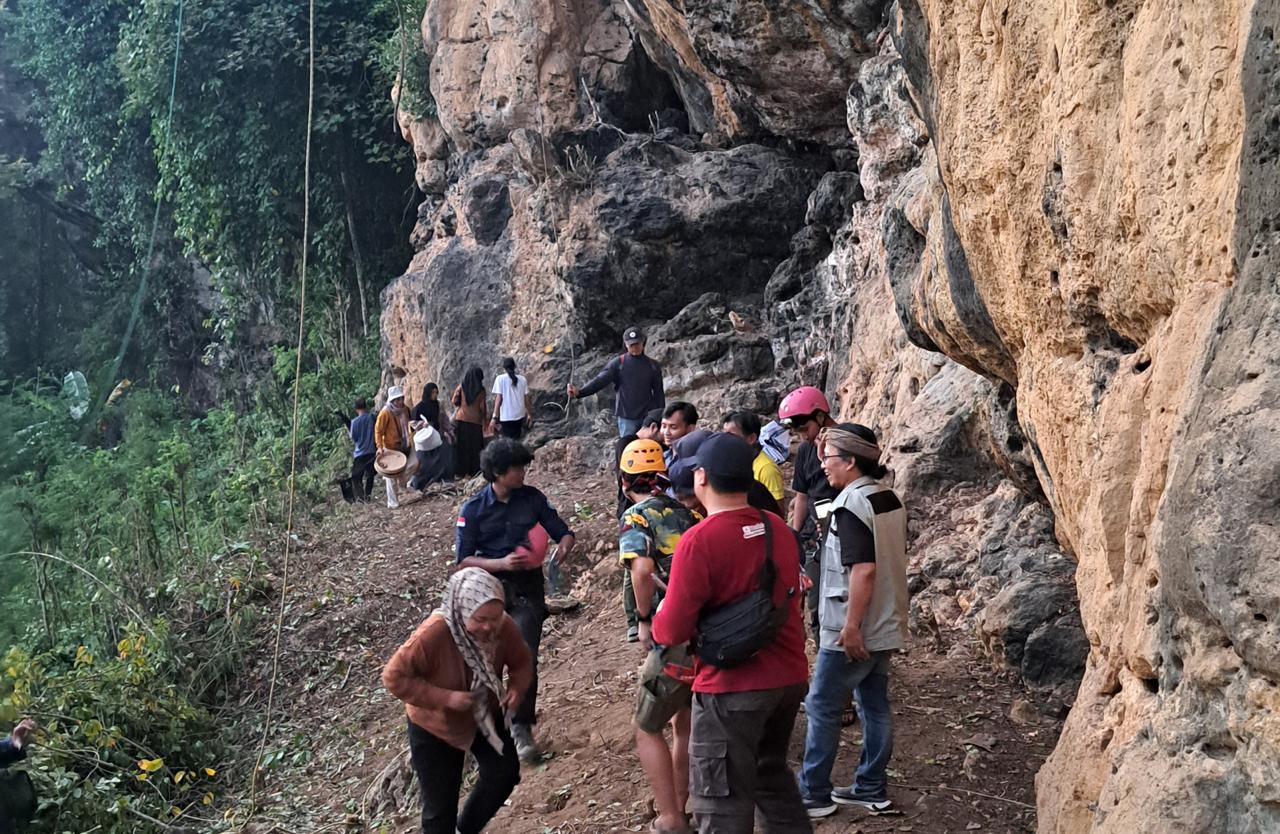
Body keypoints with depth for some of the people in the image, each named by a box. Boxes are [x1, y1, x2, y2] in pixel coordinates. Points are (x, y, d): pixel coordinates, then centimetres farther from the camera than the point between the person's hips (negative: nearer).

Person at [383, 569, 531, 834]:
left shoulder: (505, 628, -22)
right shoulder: (433, 634, -37)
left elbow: (521, 662, -3)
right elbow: (394, 677, -29)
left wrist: (517, 688, -26)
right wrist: (445, 698, -35)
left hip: (486, 716, 4)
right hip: (434, 727, -4)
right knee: (441, 805, 3)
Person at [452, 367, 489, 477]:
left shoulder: (461, 386, -2)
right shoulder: (481, 390, -6)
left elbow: (454, 401, -3)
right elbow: (483, 408, -5)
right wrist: (485, 421, 8)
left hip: (461, 419, 2)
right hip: (475, 421, -2)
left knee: (461, 446, 8)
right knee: (474, 447, 7)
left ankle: (460, 471, 10)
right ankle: (473, 471, 8)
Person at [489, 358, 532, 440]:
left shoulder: (500, 379, -6)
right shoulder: (522, 379, 4)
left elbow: (498, 399, -11)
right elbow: (526, 398, 6)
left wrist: (494, 417, -9)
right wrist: (529, 414, 18)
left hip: (506, 416, -4)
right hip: (519, 415, 4)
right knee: (516, 439, 16)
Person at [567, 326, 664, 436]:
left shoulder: (653, 366, 5)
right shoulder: (618, 363, 0)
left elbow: (659, 394, 8)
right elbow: (600, 380, -12)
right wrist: (580, 392, -29)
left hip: (648, 417, 1)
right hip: (626, 417, -1)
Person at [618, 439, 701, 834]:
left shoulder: (637, 516, -3)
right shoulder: (690, 512, 14)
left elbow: (642, 567, -21)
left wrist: (644, 619, -8)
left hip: (677, 639, -6)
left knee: (647, 729, 13)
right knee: (685, 724, 24)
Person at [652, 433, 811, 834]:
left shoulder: (699, 541, -19)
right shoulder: (779, 529, 2)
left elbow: (673, 631, -17)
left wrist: (657, 622, 4)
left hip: (732, 687, -7)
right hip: (789, 677, 7)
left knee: (723, 800, 4)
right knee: (771, 772, 25)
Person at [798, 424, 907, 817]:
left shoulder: (852, 505, -20)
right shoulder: (888, 497, 6)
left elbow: (864, 569, -26)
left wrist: (851, 626, -23)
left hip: (853, 631, -9)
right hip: (884, 626, 9)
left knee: (822, 707, 3)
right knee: (875, 706, 14)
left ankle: (813, 794, 10)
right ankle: (871, 789, 22)